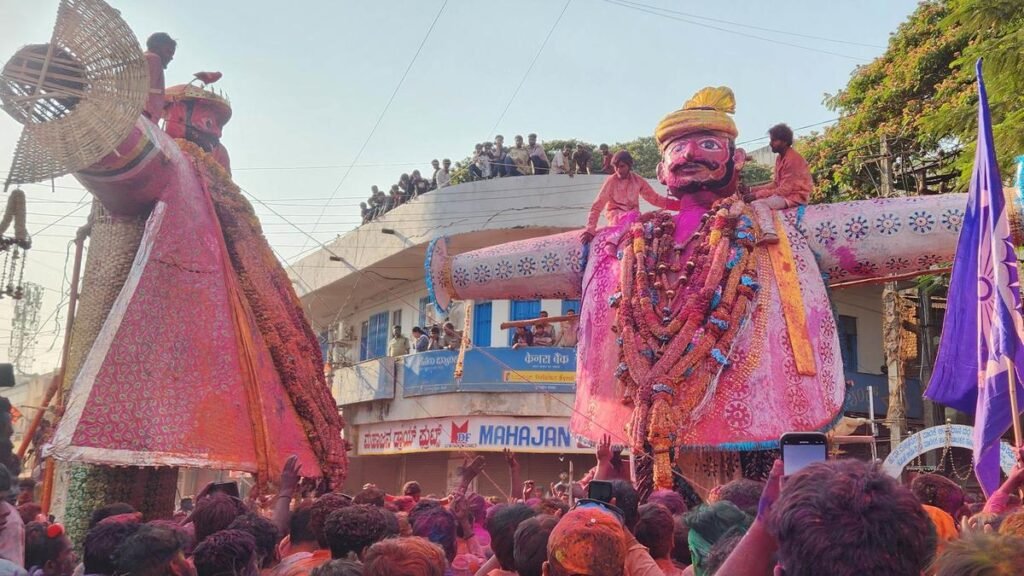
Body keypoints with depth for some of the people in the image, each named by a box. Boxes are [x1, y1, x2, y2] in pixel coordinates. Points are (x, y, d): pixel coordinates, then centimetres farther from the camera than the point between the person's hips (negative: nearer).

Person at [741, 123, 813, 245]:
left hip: (796, 196, -10)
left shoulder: (793, 159, -18)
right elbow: (775, 184, 14)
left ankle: (769, 233, -46)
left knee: (758, 203, -25)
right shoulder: (780, 158, 11)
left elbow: (785, 190, -22)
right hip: (785, 193, 10)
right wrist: (753, 190, 3)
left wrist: (758, 194, -20)